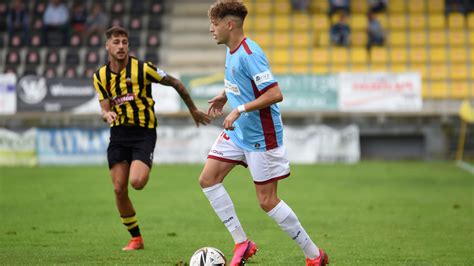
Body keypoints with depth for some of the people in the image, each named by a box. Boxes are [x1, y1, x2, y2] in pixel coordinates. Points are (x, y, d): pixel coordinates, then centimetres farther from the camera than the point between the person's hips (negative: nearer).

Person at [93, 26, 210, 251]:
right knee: (119, 190, -2)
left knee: (136, 182, -25)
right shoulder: (100, 76, 3)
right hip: (118, 133, 4)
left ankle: (146, 169, 14)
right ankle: (136, 238, 14)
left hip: (143, 133, -4)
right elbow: (104, 109, 3)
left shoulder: (142, 69, -10)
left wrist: (193, 110, 9)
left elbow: (176, 83, 0)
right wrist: (107, 115, -23)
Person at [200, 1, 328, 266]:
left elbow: (275, 94, -28)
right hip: (237, 132, 9)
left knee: (267, 201, -5)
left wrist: (239, 110, -29)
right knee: (208, 179, 2)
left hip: (261, 137, -9)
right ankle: (242, 243, 8)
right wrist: (225, 96, 16)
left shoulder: (250, 54, -23)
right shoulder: (232, 51, 6)